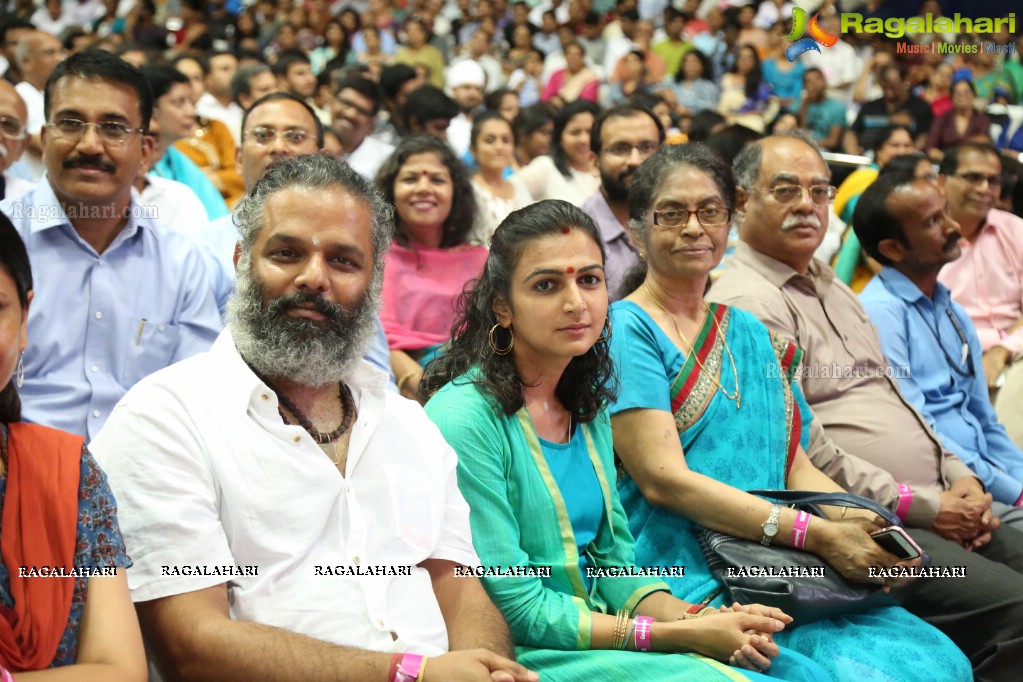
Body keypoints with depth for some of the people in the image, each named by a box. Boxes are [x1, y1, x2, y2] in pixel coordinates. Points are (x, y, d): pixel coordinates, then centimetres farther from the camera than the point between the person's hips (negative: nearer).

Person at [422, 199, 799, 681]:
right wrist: (682, 635, -17)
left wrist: (695, 619, -8)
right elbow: (517, 608, -16)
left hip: (600, 636, 7)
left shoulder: (588, 406, 8)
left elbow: (612, 558, 11)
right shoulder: (464, 419, -16)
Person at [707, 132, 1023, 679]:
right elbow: (800, 449, -17)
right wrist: (923, 506, -13)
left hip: (937, 505, 10)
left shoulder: (828, 283, 22)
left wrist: (959, 476, 8)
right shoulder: (743, 304, -10)